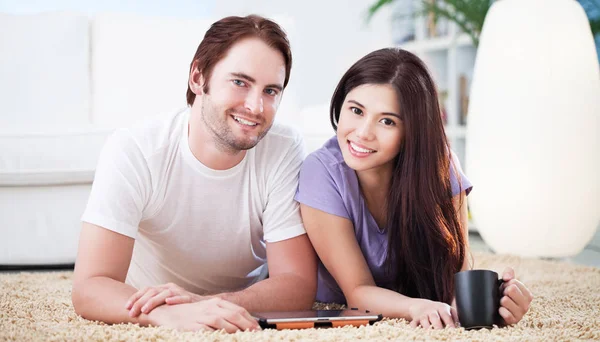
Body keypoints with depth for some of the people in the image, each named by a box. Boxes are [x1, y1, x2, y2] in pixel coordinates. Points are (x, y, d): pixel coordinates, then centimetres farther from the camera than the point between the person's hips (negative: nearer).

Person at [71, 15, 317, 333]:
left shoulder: (286, 150, -19)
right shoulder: (131, 151, -24)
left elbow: (298, 283, -20)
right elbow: (89, 289, -29)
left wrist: (207, 304, -41)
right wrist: (170, 313, -51)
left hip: (242, 321, 0)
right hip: (148, 327, 0)